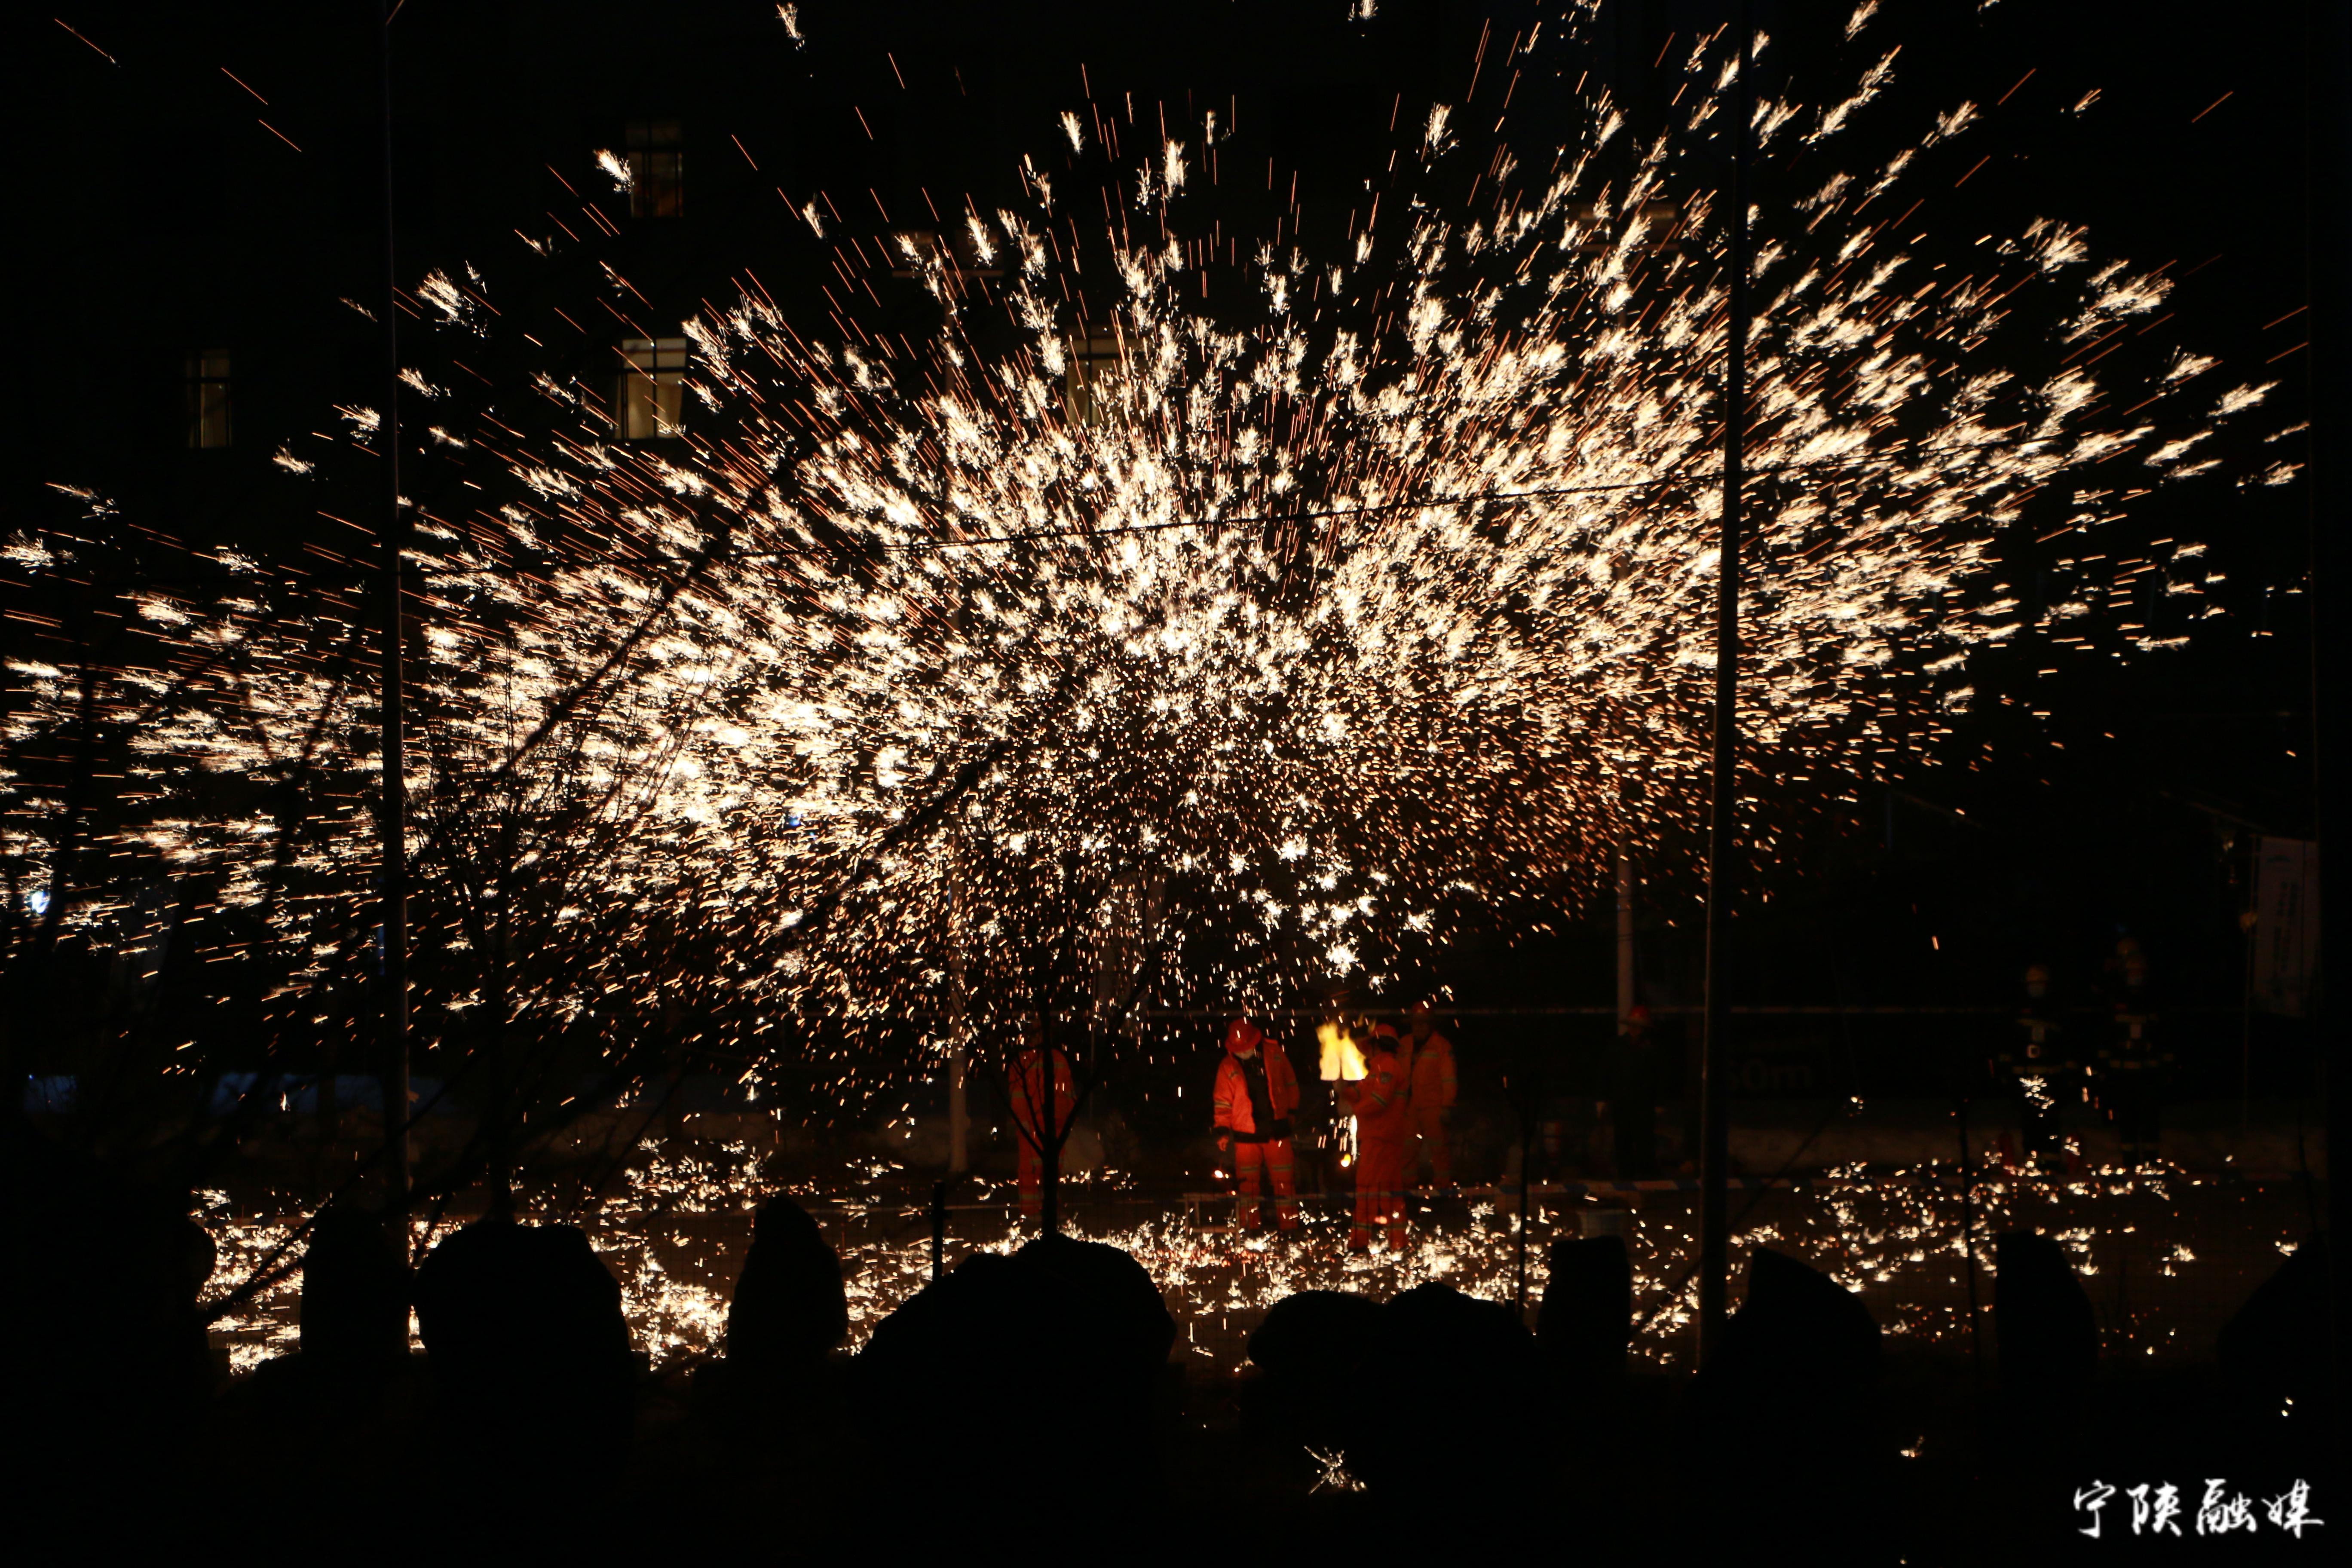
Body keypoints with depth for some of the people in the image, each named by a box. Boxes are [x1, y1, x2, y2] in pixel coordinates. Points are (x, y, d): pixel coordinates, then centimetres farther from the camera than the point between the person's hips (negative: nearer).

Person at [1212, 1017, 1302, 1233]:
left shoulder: (1274, 1054, 0)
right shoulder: (1228, 1067, -3)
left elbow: (1290, 1083, 11)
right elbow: (1223, 1102, 2)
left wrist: (1292, 1111, 13)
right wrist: (1223, 1131, -4)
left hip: (1276, 1130, 1)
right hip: (1246, 1135, -1)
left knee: (1285, 1182, 2)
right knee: (1248, 1183, 2)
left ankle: (1290, 1229, 8)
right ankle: (1249, 1231, 9)